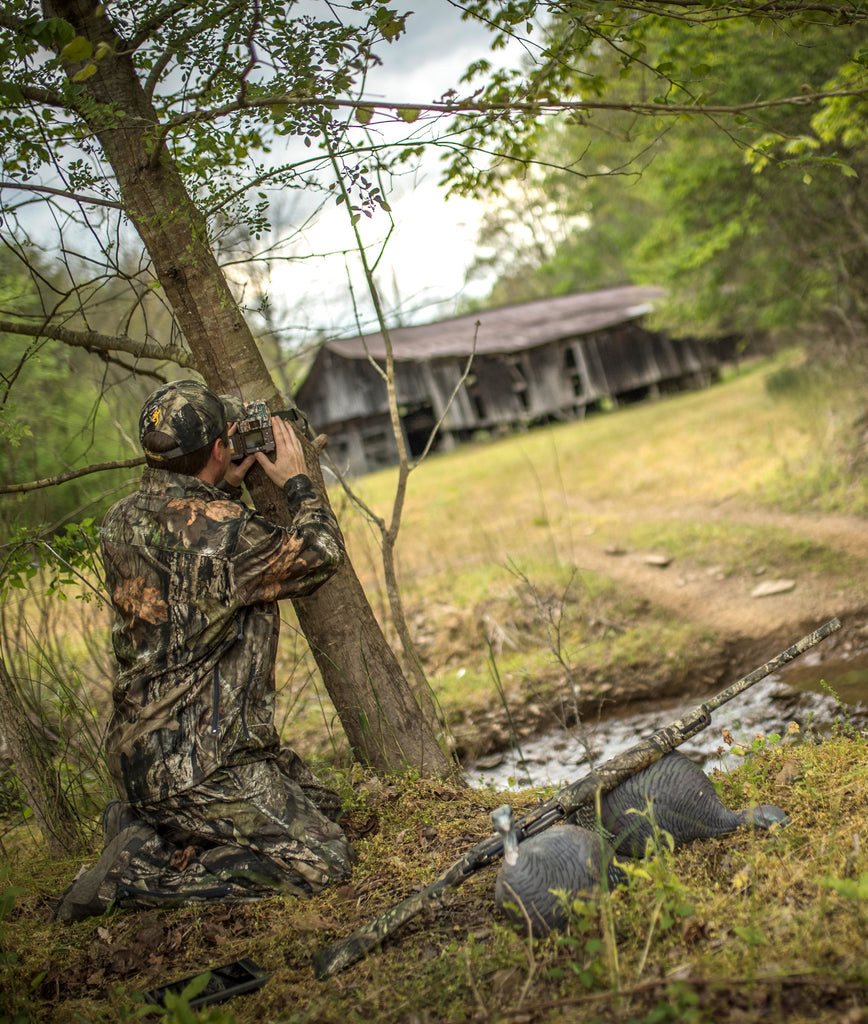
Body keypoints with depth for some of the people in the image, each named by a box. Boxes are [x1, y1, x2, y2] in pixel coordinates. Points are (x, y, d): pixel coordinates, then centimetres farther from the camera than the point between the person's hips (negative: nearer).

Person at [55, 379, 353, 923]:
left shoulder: (123, 520, 4)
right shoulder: (222, 528, -22)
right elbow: (320, 553, -8)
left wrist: (228, 486, 16)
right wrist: (298, 481, 8)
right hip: (196, 763, -9)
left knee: (321, 804, 19)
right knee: (323, 862, -6)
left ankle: (149, 826, 12)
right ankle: (137, 873, -6)